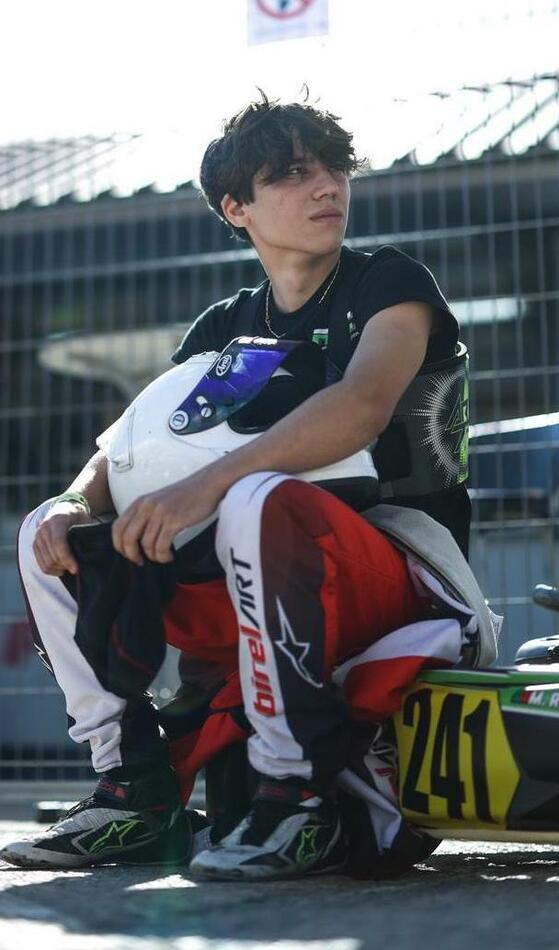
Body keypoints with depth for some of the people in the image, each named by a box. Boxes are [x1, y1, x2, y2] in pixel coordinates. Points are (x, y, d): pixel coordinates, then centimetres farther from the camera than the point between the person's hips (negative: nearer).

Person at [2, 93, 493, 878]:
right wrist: (77, 504, -13)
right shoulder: (224, 328, 16)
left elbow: (364, 406, -23)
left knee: (258, 500, -38)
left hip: (404, 578, -6)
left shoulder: (390, 283, -2)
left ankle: (302, 799, -28)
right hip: (255, 600, 7)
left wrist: (211, 481, -34)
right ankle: (134, 792, -3)